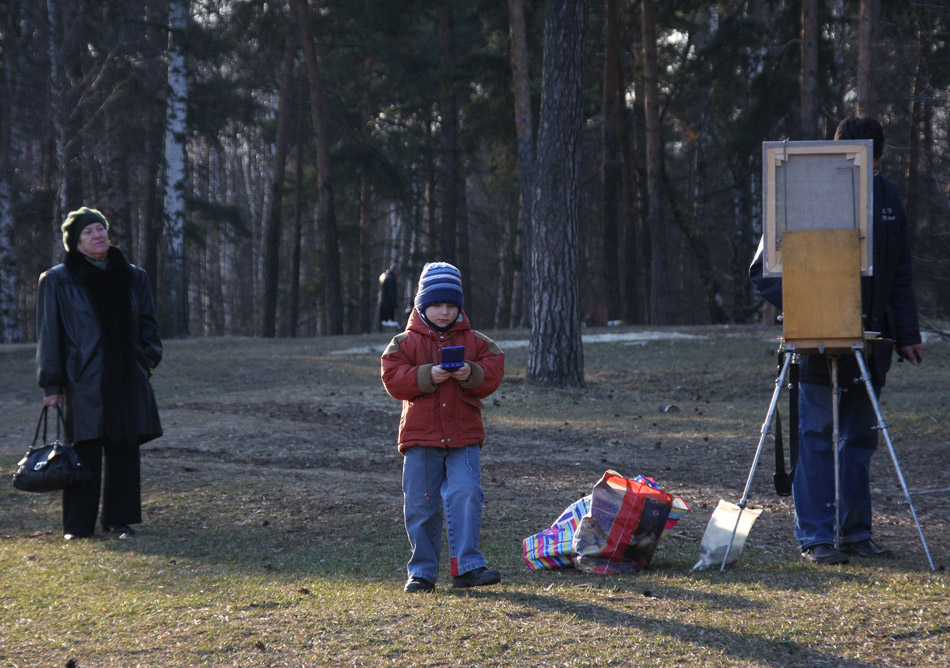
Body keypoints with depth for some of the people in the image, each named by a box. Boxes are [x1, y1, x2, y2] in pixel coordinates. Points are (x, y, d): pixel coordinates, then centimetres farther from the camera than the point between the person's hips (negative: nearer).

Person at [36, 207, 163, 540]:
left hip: (127, 379, 4)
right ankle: (78, 525, 5)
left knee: (124, 450, 5)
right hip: (83, 381, -4)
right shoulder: (58, 281, 0)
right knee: (85, 453, -3)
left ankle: (119, 519, 15)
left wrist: (149, 359, 1)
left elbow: (147, 325, 16)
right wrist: (51, 384, -4)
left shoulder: (133, 277, 10)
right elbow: (49, 334, 0)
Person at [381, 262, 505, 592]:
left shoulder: (475, 341, 10)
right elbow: (394, 379, -5)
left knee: (465, 494, -15)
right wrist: (427, 376, -19)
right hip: (420, 437, 0)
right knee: (421, 505, 3)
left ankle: (466, 565, -10)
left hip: (464, 436, 0)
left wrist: (472, 375, -18)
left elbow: (493, 372, 3)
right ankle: (422, 571, 13)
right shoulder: (405, 342, 6)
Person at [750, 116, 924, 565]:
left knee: (861, 438, 9)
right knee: (816, 437, -4)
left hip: (869, 340, 5)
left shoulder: (886, 197, 10)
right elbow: (764, 271, -4)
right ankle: (815, 538, 0)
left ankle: (855, 532, 17)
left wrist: (907, 335, 12)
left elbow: (900, 275, 17)